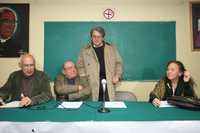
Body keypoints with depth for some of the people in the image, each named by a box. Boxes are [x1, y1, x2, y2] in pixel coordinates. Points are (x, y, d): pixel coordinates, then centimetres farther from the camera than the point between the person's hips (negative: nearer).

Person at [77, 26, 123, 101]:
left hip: (109, 81, 1)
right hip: (93, 83, 0)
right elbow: (80, 66, 12)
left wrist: (117, 75, 1)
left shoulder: (111, 48, 9)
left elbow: (118, 63, 14)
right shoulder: (85, 51, 6)